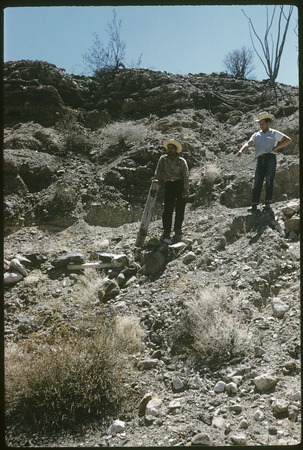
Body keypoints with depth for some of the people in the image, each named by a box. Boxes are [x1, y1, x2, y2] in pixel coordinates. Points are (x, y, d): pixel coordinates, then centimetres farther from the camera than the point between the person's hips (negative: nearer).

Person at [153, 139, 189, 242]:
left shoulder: (182, 161, 4)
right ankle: (166, 232, 0)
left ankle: (177, 232, 5)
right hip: (169, 185, 1)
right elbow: (158, 171, 2)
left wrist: (185, 190, -14)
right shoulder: (163, 159, 9)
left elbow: (185, 175, -4)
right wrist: (156, 180, -18)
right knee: (167, 209, -4)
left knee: (180, 210, -2)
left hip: (180, 185, -1)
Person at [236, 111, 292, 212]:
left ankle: (268, 204, -6)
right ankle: (254, 205, -6)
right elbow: (248, 143, 5)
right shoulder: (256, 135, 23)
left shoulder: (274, 133, 14)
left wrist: (276, 148, -1)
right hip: (260, 160, 3)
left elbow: (288, 140, 8)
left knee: (269, 181, -6)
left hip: (270, 158, -3)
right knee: (257, 183, -4)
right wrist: (241, 150, -16)